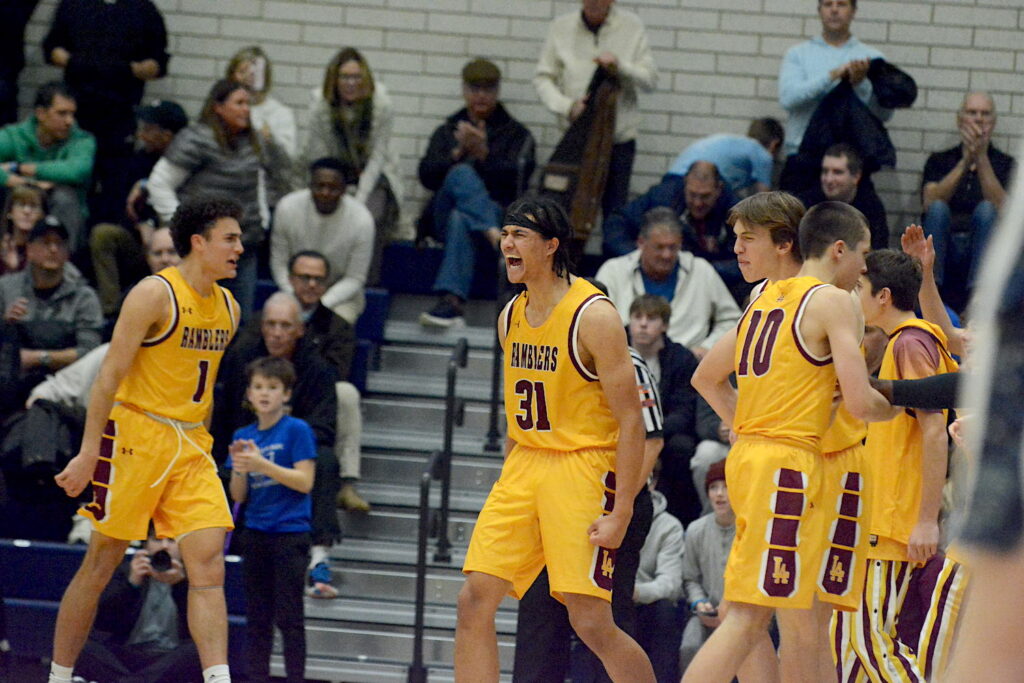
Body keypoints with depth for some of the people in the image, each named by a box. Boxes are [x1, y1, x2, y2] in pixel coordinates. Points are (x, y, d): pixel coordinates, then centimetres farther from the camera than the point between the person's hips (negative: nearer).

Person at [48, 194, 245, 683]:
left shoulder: (228, 308, 12)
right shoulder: (155, 294, -11)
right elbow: (111, 375, -13)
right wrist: (89, 453, -17)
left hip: (191, 447, 6)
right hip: (135, 436, -6)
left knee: (209, 570, -8)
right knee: (100, 566, 1)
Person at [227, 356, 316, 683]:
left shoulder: (297, 430, -5)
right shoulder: (243, 436, 10)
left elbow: (305, 482, -13)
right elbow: (239, 496, 10)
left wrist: (261, 463, -19)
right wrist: (239, 470, -10)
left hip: (290, 535, -5)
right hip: (256, 532, 5)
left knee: (288, 616, -6)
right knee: (257, 617, 7)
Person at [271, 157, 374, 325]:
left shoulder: (361, 220, -19)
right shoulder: (287, 208, -15)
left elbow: (355, 279, -10)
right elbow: (279, 263, -5)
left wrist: (320, 305, -22)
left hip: (341, 295, -1)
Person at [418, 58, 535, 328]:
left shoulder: (516, 134, 18)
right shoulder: (447, 131, 26)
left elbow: (516, 179, 0)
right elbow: (427, 176, 9)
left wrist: (484, 154, -14)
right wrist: (458, 152, -8)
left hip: (498, 212, -2)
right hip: (444, 217, 2)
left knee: (460, 219, -39)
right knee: (461, 174, -33)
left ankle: (452, 302, -55)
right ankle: (495, 236, -52)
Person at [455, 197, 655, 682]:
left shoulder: (593, 317, -13)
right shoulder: (512, 317, 10)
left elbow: (631, 422, -14)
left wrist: (620, 513, -19)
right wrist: (507, 488, 19)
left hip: (583, 467, -7)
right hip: (525, 465, 7)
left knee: (591, 623, -9)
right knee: (474, 601, -3)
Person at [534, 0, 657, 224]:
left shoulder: (632, 26, 1)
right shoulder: (561, 27, 2)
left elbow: (650, 79, 1)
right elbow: (543, 78, 3)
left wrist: (620, 67, -19)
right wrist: (567, 106, -14)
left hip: (620, 138, 0)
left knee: (614, 212, -2)